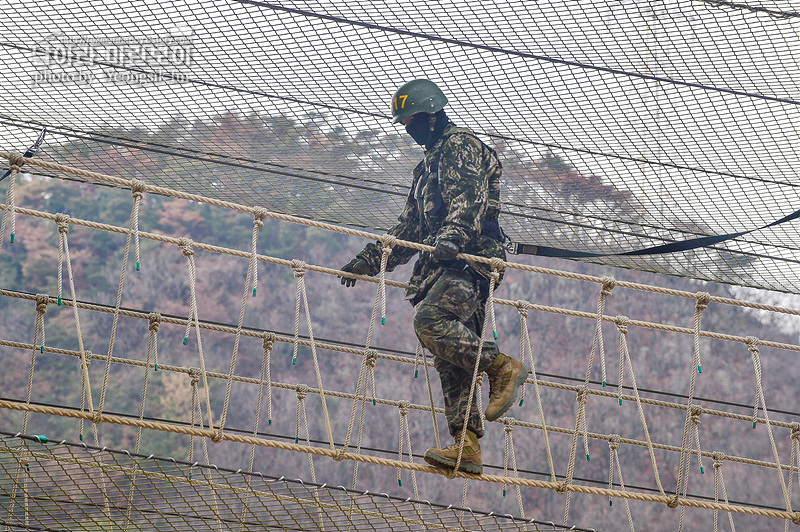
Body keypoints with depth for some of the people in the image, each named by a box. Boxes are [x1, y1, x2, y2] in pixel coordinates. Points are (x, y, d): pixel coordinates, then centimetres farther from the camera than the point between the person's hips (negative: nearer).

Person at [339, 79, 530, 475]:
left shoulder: (462, 146, 1)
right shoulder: (430, 163, 31)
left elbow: (469, 203, -16)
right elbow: (410, 227, 35)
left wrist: (448, 241, -32)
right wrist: (368, 260, 30)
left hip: (470, 261, -9)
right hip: (442, 268, 9)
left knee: (430, 320, -29)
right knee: (450, 360, -2)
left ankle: (502, 367, -21)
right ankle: (466, 446, -8)